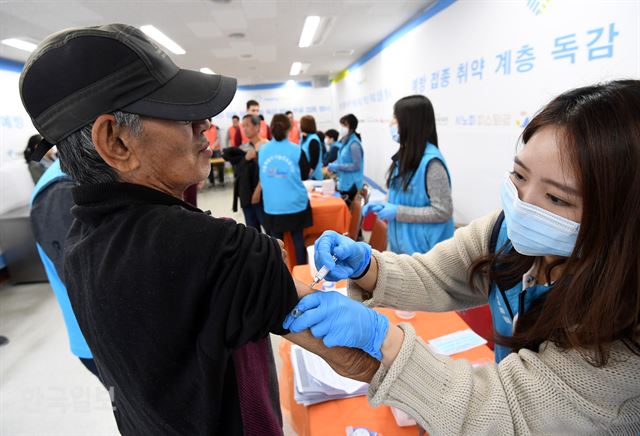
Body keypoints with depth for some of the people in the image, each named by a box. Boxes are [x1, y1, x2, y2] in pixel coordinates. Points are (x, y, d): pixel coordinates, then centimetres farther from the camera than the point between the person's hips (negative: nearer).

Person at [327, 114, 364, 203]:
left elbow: (356, 166, -21)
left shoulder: (354, 144, -17)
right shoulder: (345, 141, 10)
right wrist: (334, 165, 1)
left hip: (352, 185, -9)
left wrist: (337, 167, -20)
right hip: (344, 183, 9)